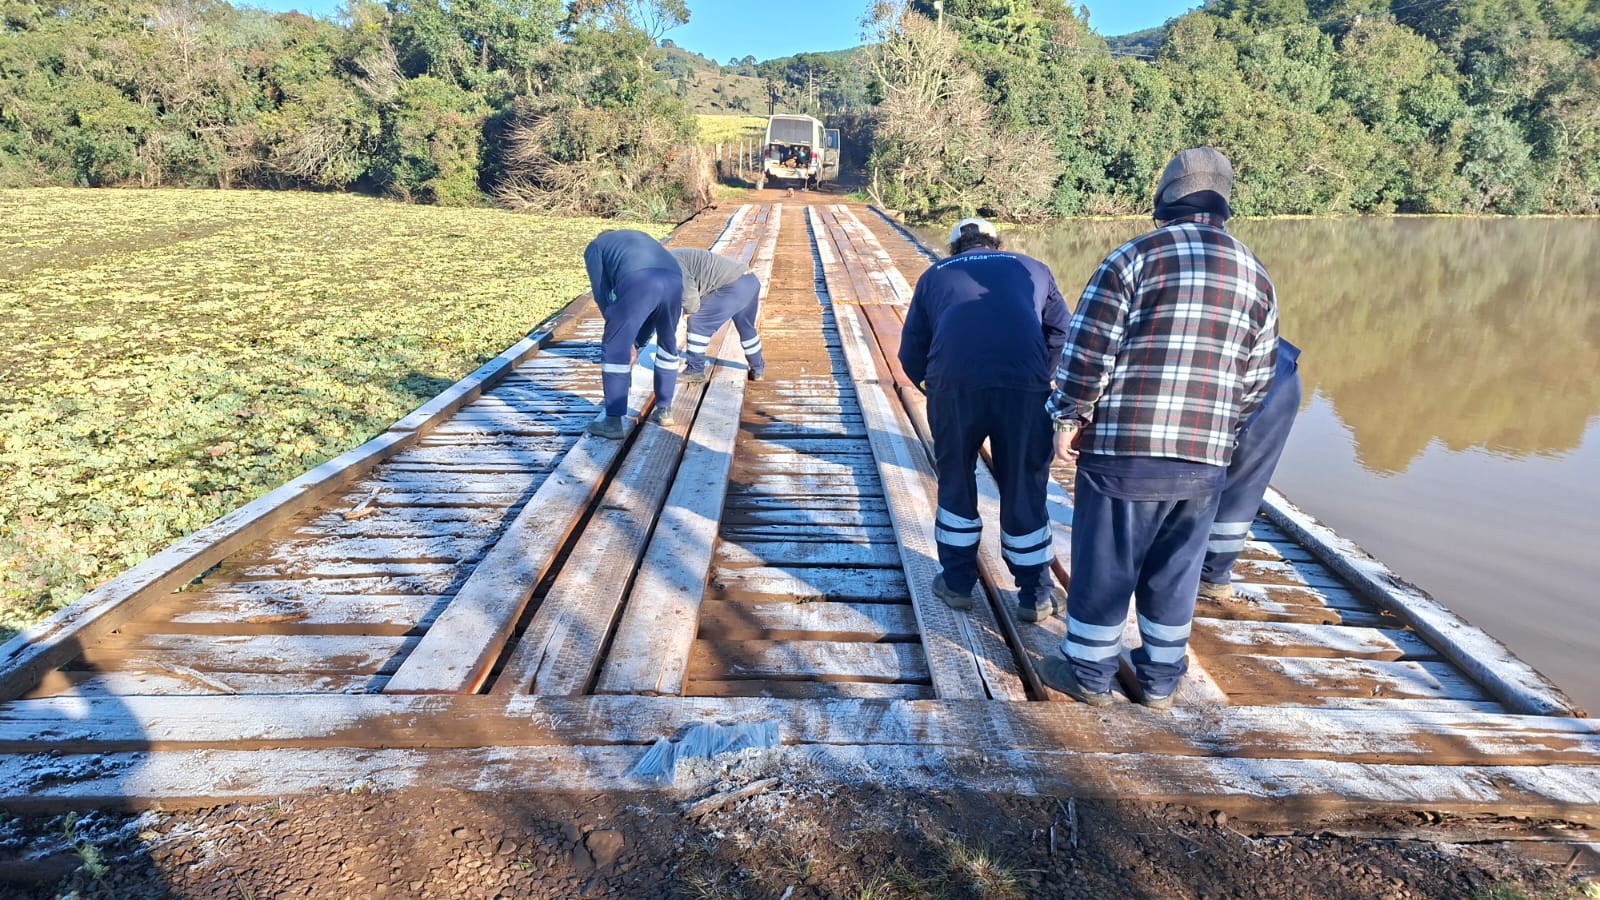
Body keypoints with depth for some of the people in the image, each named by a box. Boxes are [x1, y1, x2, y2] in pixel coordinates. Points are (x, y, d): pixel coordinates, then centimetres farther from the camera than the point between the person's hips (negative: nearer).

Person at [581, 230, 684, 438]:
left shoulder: (595, 247, 32)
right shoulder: (641, 239, 45)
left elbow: (602, 293, 20)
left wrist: (627, 339, 25)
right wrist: (636, 343, 41)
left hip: (638, 282, -5)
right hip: (673, 280, 5)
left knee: (614, 349, 10)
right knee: (668, 343, 27)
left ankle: (614, 421, 11)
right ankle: (664, 410, 34)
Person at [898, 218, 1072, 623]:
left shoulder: (934, 275, 26)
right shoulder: (1032, 269, 27)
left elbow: (911, 352, 21)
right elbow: (1061, 335, 21)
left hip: (953, 384, 0)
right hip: (1025, 384, 0)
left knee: (955, 481, 20)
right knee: (1024, 487, 13)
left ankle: (957, 582, 29)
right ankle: (1035, 594, 25)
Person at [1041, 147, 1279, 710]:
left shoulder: (1137, 256, -5)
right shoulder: (1256, 277, 12)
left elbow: (1088, 348, -11)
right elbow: (1256, 382, 13)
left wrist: (1069, 418, -1)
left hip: (1124, 450, -5)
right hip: (1206, 462, 5)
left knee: (1103, 567, 9)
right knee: (1175, 574, 18)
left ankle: (1088, 674, 22)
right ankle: (1160, 680, 31)